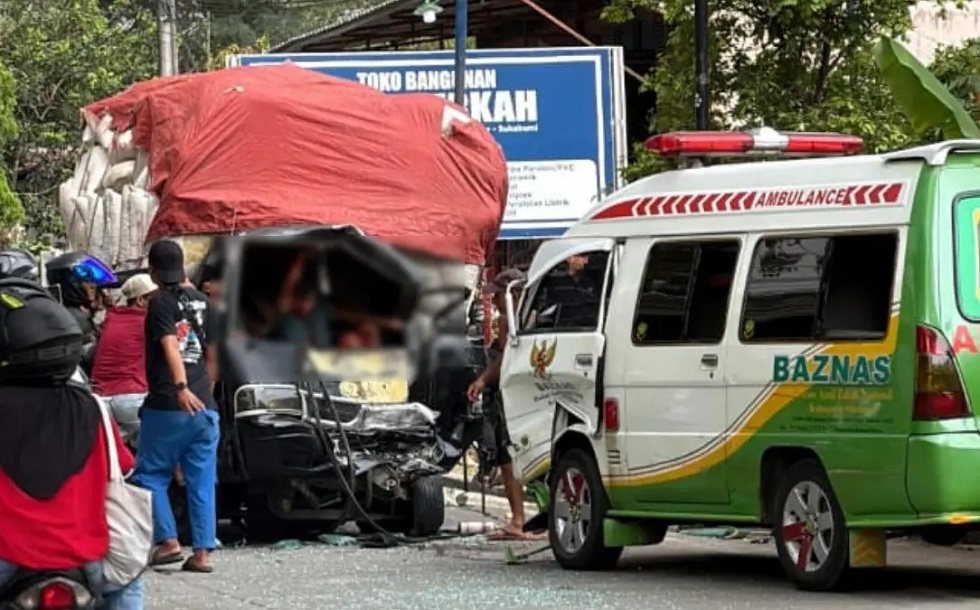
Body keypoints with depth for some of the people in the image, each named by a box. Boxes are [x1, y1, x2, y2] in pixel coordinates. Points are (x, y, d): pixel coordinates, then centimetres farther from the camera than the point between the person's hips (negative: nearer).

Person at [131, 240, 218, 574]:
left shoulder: (160, 302, -5)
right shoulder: (202, 302, 13)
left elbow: (171, 346, -21)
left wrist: (182, 388, -33)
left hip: (167, 406, -5)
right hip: (204, 407, 5)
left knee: (150, 475, 7)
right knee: (202, 481, 5)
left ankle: (168, 541, -3)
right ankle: (202, 552, 1)